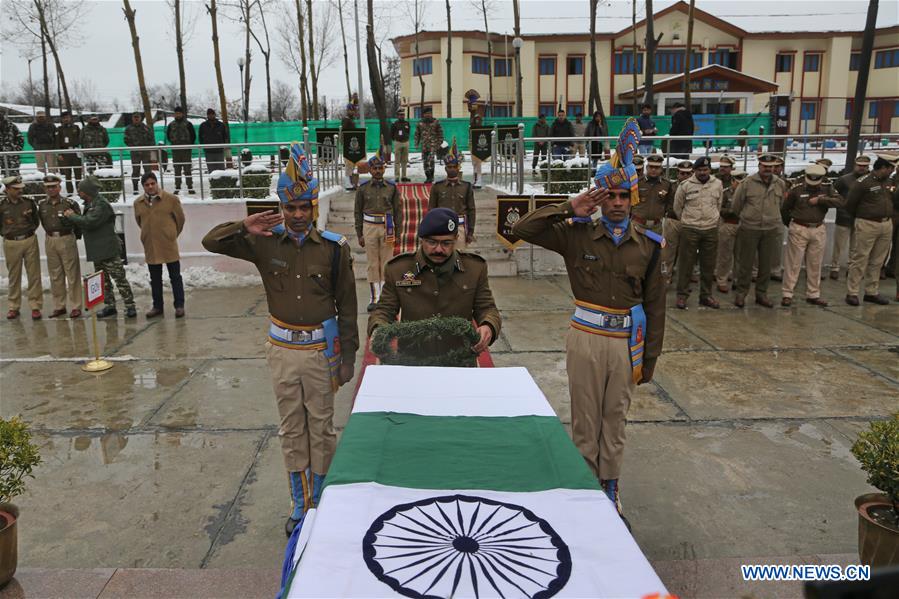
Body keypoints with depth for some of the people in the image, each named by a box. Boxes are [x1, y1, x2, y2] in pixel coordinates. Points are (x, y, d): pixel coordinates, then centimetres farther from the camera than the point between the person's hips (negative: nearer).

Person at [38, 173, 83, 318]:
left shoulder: (70, 203, -7)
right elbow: (42, 221, 18)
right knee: (55, 275, 11)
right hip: (50, 241, 5)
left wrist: (75, 235, 3)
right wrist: (51, 233, 13)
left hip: (67, 239, -5)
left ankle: (76, 306, 4)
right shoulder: (42, 205, 6)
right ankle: (59, 306, 20)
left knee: (72, 274, -2)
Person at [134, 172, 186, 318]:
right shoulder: (138, 203, 3)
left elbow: (180, 218, 3)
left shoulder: (171, 199, -7)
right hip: (150, 247, 4)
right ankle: (157, 306, 22)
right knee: (155, 279, 12)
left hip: (169, 245, -3)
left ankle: (179, 306, 11)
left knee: (175, 277, 3)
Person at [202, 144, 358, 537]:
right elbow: (210, 242, 0)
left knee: (321, 426, 10)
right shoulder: (265, 242, -3)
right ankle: (300, 504, 28)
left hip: (321, 349, -2)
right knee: (291, 429, 13)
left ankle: (321, 502, 27)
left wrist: (348, 357, -1)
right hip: (282, 349, 2)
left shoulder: (334, 248, -8)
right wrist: (244, 228, -19)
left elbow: (346, 307, -3)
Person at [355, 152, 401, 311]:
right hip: (369, 227, 0)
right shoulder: (363, 188, 3)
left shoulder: (392, 188, 3)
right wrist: (359, 234, 3)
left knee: (386, 262, 3)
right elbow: (358, 212, 6)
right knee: (372, 264, 3)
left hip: (387, 227, 0)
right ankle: (374, 298, 10)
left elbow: (398, 211, 5)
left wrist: (398, 232, 1)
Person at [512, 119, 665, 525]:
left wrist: (649, 358, 5)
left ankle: (610, 490, 31)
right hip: (586, 338, -1)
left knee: (615, 422, 14)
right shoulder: (577, 234, -4)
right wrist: (569, 210, -14)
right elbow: (523, 229, -10)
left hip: (627, 342, 2)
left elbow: (655, 304, 5)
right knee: (585, 422, 11)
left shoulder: (648, 244, 1)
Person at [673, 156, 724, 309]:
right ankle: (682, 295, 10)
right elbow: (677, 207, 6)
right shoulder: (685, 185, -5)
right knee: (686, 263, 1)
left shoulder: (717, 184, 4)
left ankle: (706, 295, 20)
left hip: (711, 229, 3)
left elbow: (719, 205, 16)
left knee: (708, 265, 9)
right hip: (689, 229, -3)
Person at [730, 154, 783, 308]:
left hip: (771, 230, 4)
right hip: (749, 229, -3)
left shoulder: (779, 184, 6)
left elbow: (780, 205, 18)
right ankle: (741, 293, 13)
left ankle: (761, 294, 20)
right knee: (746, 263, 2)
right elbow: (736, 205, 3)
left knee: (766, 264, 8)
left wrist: (775, 221, 18)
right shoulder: (748, 183, -6)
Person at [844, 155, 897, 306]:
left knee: (877, 261, 10)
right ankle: (852, 293, 1)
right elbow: (850, 204, -3)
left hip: (887, 224, 7)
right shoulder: (863, 182, -10)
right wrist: (860, 218, 10)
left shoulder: (888, 182, 11)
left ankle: (872, 292, 17)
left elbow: (890, 201, 23)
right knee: (860, 260, -4)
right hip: (867, 225, -7)